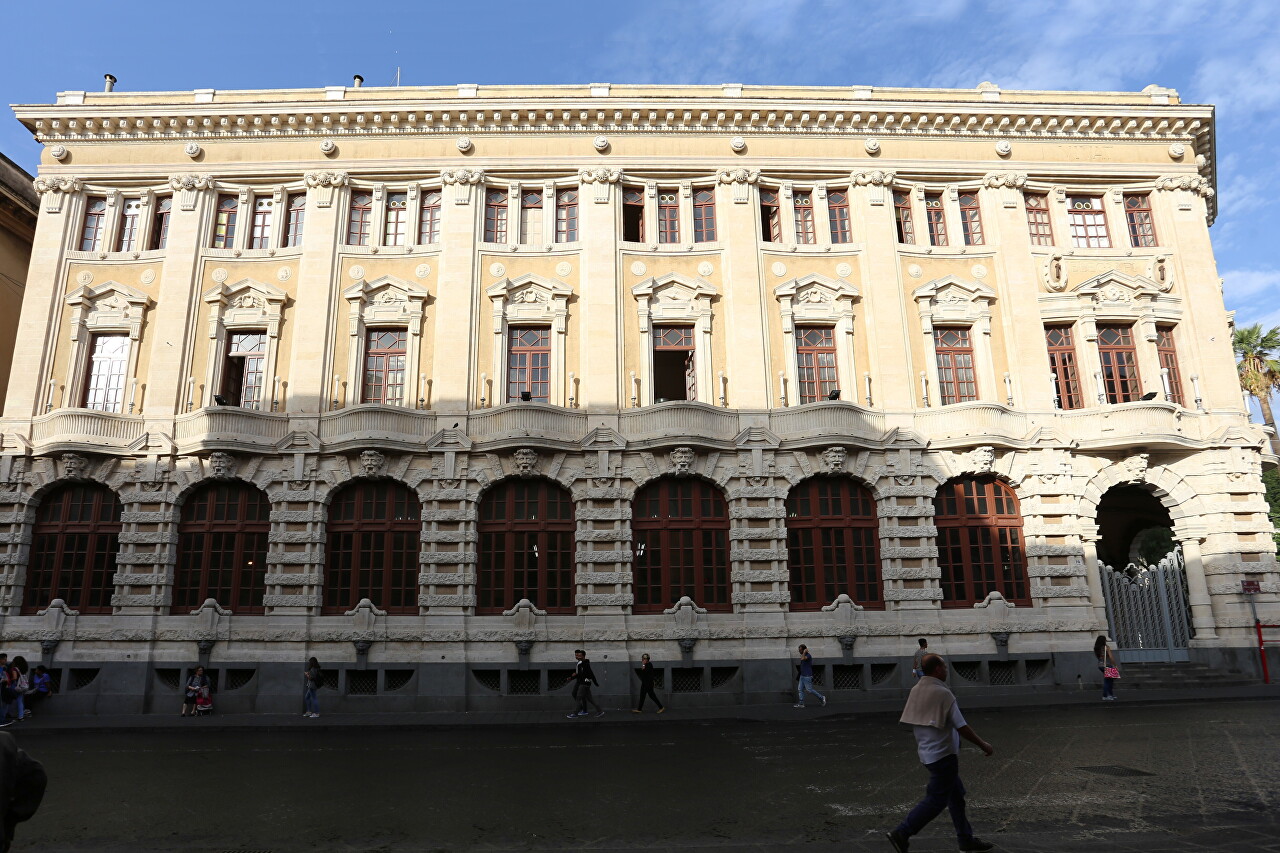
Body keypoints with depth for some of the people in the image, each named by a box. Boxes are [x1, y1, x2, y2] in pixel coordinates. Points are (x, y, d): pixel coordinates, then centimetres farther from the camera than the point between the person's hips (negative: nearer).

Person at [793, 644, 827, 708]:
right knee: (800, 689, 3)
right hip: (802, 676, 9)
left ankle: (822, 698, 11)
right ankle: (801, 704, 2)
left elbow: (802, 659, -35)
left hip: (807, 676, -9)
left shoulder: (808, 655, -17)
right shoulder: (804, 656, 12)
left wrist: (804, 652, -24)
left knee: (809, 690, -4)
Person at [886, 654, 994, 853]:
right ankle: (901, 833, -6)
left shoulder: (915, 690, 5)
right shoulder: (942, 693, -20)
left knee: (956, 795, 19)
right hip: (943, 754, -9)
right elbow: (961, 727, -16)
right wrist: (983, 746, -3)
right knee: (936, 799, -3)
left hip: (927, 752, 9)